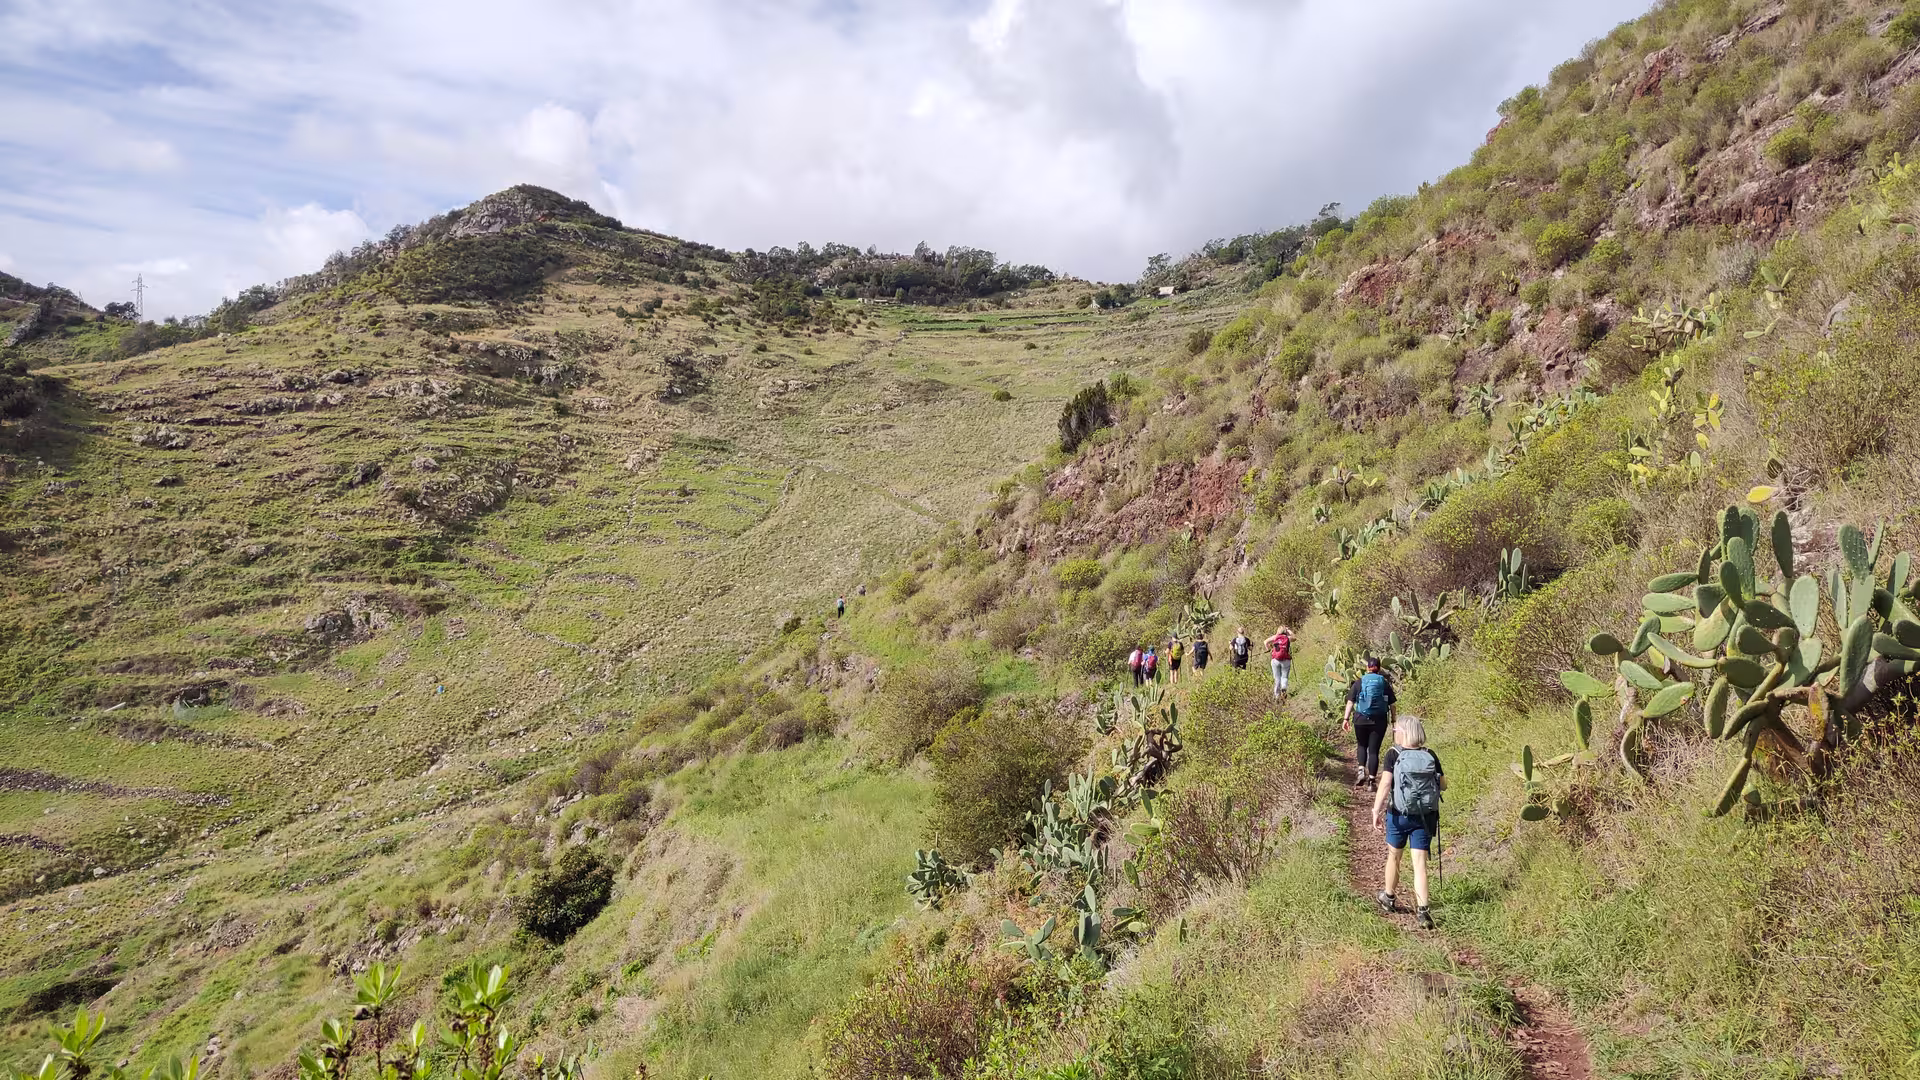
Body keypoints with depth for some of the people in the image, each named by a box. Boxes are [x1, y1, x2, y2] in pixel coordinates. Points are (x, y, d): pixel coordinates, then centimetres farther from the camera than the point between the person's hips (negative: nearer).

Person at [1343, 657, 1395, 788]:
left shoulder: (1359, 682, 1)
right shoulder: (1385, 683, 2)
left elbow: (1350, 701, -4)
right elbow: (1392, 704, 2)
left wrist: (1346, 718, -3)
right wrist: (1393, 720, 11)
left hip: (1361, 719, 0)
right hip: (1379, 720, 0)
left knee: (1361, 745, 20)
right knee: (1374, 749, 5)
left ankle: (1361, 770, -1)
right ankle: (1371, 779, 4)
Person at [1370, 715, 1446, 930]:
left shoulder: (1393, 754, -10)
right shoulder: (1430, 756, 0)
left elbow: (1385, 783, -20)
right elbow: (1443, 785, 6)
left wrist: (1376, 810, -19)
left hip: (1399, 815, -2)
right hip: (1425, 816, 2)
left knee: (1394, 856, 18)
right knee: (1419, 863, 3)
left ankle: (1388, 898, 37)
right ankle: (1422, 910, -8)